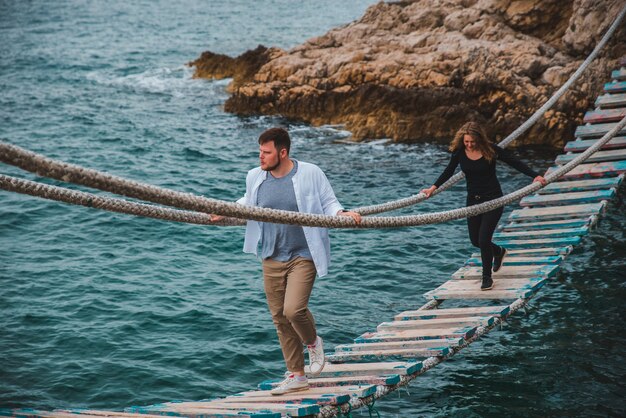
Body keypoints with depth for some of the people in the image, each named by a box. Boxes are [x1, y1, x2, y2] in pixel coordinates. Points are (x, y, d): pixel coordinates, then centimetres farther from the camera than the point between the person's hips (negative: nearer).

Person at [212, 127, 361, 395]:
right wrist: (225, 213, 10)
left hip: (303, 256, -5)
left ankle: (313, 342, 14)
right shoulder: (255, 177, 3)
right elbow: (247, 204, 23)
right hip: (272, 259, 5)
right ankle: (296, 376, 21)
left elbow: (328, 203, -1)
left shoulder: (310, 173, -9)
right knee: (280, 318, 8)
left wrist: (341, 213, -20)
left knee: (293, 309, -21)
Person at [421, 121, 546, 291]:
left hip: (493, 199, -5)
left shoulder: (491, 150, -16)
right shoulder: (459, 152, -7)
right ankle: (498, 252, 45)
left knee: (483, 239, -13)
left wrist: (535, 176, -21)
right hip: (473, 199, 5)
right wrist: (433, 188, 3)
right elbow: (449, 171, 10)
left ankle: (487, 277, 8)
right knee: (475, 240, 11)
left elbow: (515, 163, -11)